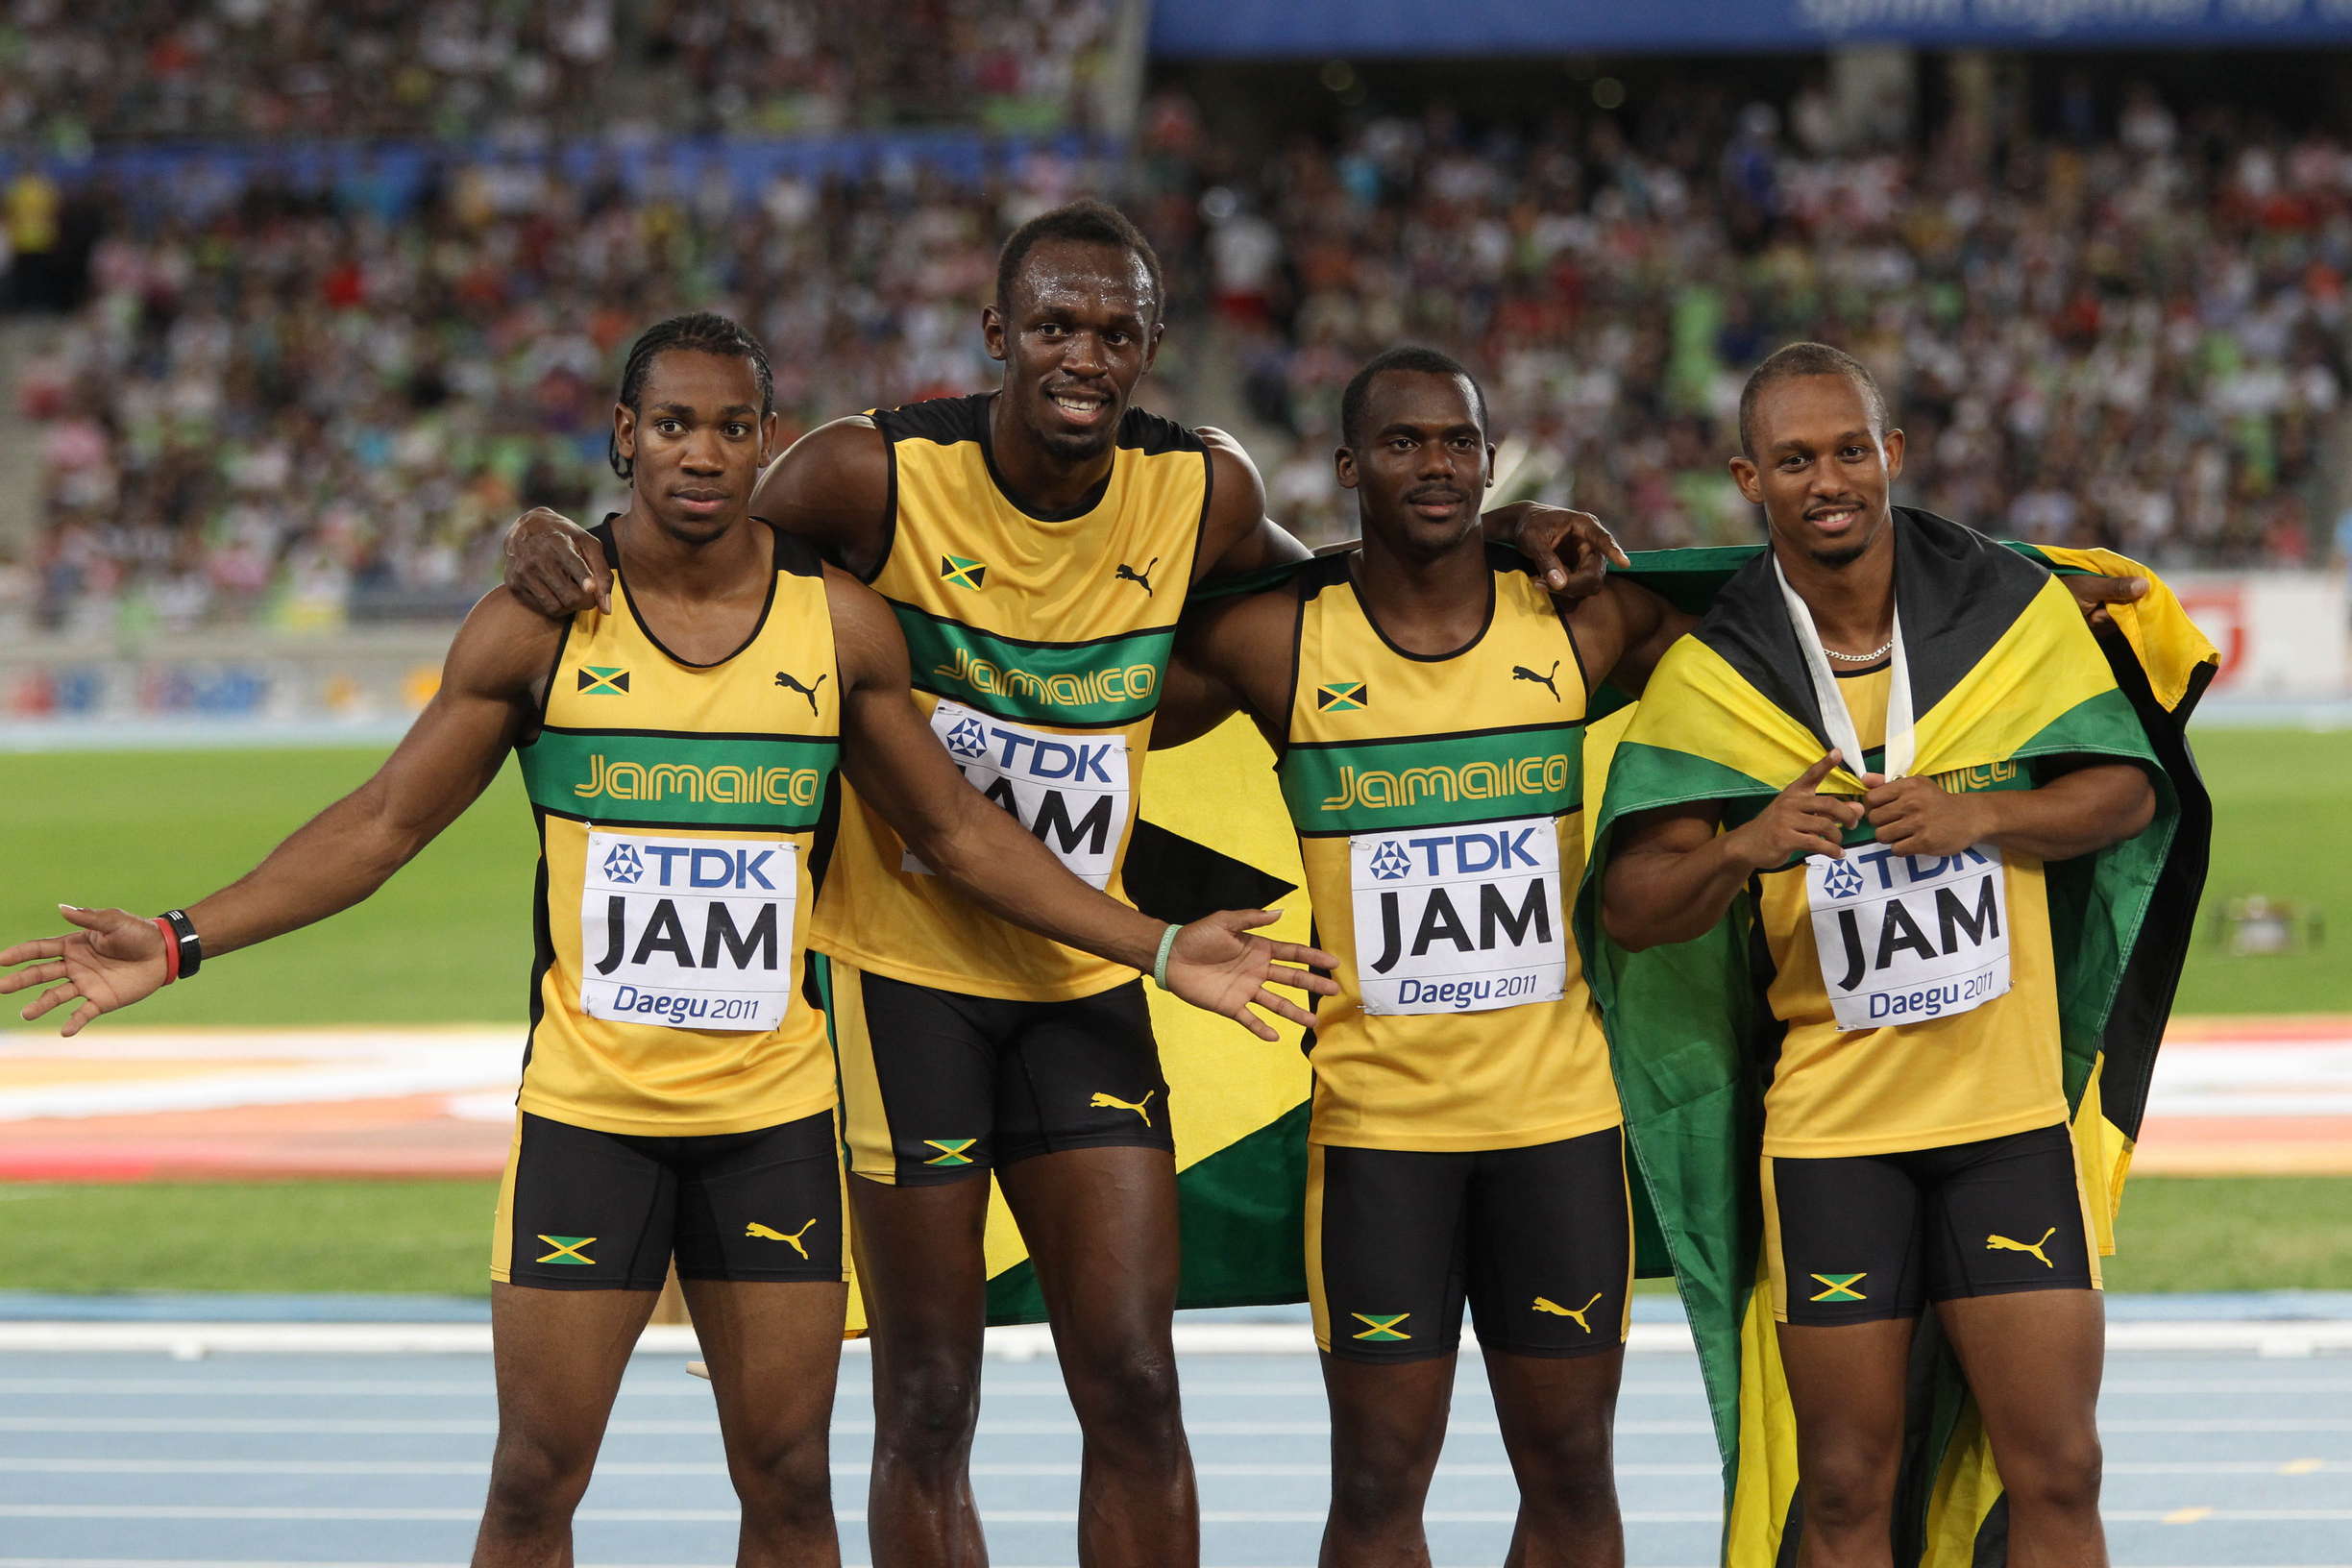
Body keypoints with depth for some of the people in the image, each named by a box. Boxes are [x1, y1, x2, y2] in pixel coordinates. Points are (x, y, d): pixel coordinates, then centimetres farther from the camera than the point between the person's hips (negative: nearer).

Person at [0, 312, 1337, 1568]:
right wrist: (178, 945, -7)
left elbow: (957, 830, 10)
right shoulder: (539, 627, -3)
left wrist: (1158, 948, 5)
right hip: (587, 1102, -1)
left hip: (776, 1112, 1)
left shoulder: (842, 625, 1)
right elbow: (386, 822, 1)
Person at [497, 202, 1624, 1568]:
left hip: (1084, 981, 3)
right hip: (902, 972, -3)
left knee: (1136, 1393, 0)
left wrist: (1490, 539, 3)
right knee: (929, 1411, 1)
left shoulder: (1203, 492, -3)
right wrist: (562, 541, -23)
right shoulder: (877, 475, -14)